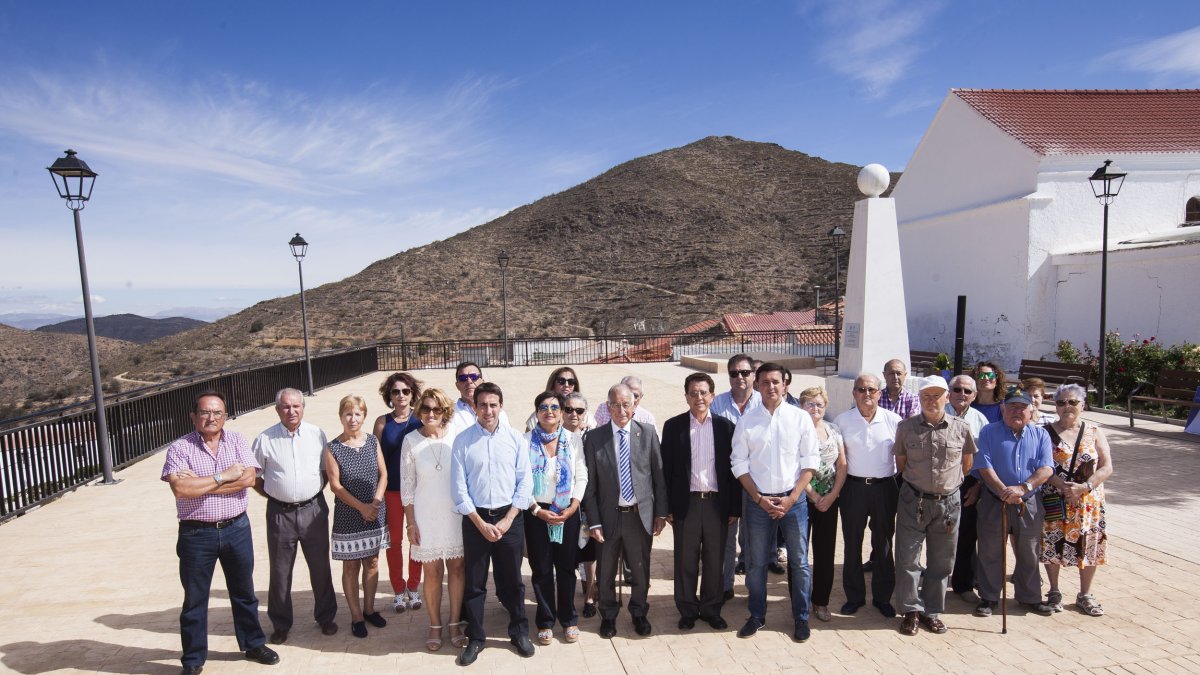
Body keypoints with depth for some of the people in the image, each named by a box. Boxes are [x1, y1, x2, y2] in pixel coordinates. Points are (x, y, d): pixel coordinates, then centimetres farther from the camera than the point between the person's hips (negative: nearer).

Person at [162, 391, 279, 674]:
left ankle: (253, 644, 34)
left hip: (236, 529, 2)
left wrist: (200, 484, -17)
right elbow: (180, 489, -21)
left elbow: (248, 479, -15)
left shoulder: (237, 441, -1)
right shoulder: (180, 447, -7)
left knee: (244, 591, 16)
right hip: (196, 534, -2)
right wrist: (222, 477, -16)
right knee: (195, 598, 11)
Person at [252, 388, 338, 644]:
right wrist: (274, 495, 0)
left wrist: (315, 492, 2)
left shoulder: (316, 434, -1)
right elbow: (254, 477, 4)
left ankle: (325, 617, 29)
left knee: (320, 567, 12)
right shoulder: (265, 439, -5)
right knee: (280, 572, 11)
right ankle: (281, 624, 28)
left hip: (313, 509, 1)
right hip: (280, 513, -1)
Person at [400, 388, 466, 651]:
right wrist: (411, 523, -3)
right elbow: (406, 485, -1)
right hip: (426, 515, -1)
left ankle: (455, 624, 24)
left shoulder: (456, 437, -4)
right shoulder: (411, 440, -5)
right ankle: (435, 626, 24)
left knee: (457, 568, 8)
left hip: (456, 513, 1)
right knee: (432, 572, 7)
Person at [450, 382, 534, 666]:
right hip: (475, 518, 0)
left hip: (510, 517, 1)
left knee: (512, 579, 13)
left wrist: (507, 520, -7)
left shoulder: (514, 437, -3)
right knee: (474, 582, 10)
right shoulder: (463, 440, -5)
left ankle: (519, 632, 31)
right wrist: (481, 523, -8)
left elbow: (525, 482, -1)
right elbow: (458, 487, -4)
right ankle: (475, 638, 27)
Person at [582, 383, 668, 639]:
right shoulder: (594, 437, -6)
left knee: (641, 570, 15)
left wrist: (661, 512, 0)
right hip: (609, 516, 0)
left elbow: (659, 475, 1)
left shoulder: (648, 433, -3)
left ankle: (639, 613, 39)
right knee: (606, 572, 15)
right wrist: (594, 522, -6)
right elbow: (590, 484, -4)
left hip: (641, 514, 1)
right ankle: (608, 615, 38)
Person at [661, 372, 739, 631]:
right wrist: (667, 507, -3)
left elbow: (733, 468, 4)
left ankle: (711, 609, 27)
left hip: (717, 502, 1)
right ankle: (687, 611, 24)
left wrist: (734, 507, 2)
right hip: (686, 503, -1)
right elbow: (666, 469, 0)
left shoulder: (725, 426, 3)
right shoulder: (673, 426, 0)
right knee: (685, 561, 9)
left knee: (715, 560, 11)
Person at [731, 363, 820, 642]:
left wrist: (791, 499, -10)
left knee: (799, 562, 9)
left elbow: (810, 461, -3)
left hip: (793, 500, -1)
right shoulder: (746, 422, -1)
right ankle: (757, 616, 28)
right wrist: (759, 498, -7)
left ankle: (801, 617, 27)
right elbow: (739, 464, 1)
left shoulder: (800, 418, -3)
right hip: (758, 501, 1)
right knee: (755, 563, 11)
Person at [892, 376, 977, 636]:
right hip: (913, 500, -1)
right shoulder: (906, 427, -3)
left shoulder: (961, 428, -3)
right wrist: (917, 481, 11)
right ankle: (911, 610, 15)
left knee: (941, 561, 11)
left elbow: (967, 462, 12)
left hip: (948, 502, 1)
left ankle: (932, 611, 25)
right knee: (908, 557, 1)